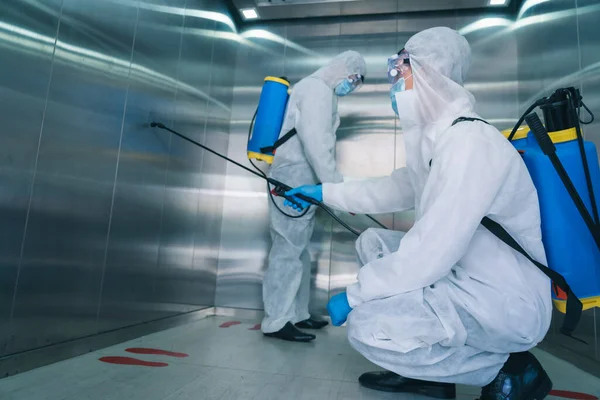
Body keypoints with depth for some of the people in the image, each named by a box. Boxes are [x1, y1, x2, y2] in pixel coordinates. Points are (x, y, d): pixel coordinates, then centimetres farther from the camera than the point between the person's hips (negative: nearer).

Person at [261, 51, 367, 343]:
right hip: (293, 178, -10)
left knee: (299, 250, 11)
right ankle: (276, 321, 0)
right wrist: (337, 186, -22)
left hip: (302, 180, 10)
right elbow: (316, 144, -21)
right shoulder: (317, 89, -9)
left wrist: (330, 185, 19)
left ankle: (296, 315, 20)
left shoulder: (321, 92, 23)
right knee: (288, 249, -8)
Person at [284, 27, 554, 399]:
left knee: (367, 327, -22)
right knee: (372, 243, 11)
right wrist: (324, 193, 20)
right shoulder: (436, 140, 7)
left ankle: (508, 370, 1)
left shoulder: (470, 141, -24)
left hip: (505, 303, -10)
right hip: (465, 274, 10)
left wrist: (353, 296, -16)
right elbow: (391, 191, 19)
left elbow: (431, 253, -28)